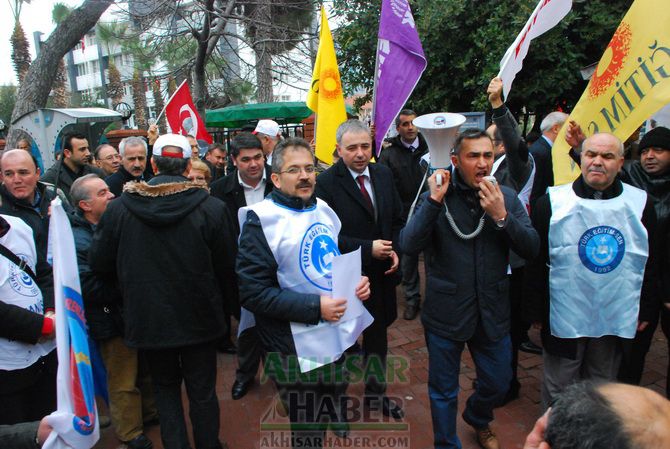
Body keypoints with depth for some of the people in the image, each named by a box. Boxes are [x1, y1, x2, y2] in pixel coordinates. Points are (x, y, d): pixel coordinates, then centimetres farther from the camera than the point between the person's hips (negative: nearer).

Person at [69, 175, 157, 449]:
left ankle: (149, 412, 44)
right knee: (124, 382, 9)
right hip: (113, 321, -7)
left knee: (146, 371, 23)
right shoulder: (76, 240, -20)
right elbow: (89, 289, -27)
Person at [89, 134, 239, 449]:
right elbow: (228, 266, -10)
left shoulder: (119, 208, -10)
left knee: (165, 387, 23)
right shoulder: (212, 208, -16)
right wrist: (224, 299, 9)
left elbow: (99, 262, -1)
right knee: (202, 391, 16)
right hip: (199, 317, -1)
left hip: (148, 317, 1)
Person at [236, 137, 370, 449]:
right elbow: (252, 292, -19)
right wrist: (314, 307, -25)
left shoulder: (324, 210, 6)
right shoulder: (262, 219, -14)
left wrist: (355, 282, -2)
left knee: (325, 421, 25)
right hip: (296, 352, -6)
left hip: (337, 338, 6)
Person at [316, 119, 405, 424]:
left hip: (381, 274, 6)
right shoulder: (326, 183, -17)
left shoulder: (383, 174, 1)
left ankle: (376, 392, 44)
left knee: (378, 336, 22)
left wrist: (394, 250, -6)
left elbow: (397, 219, 10)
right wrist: (367, 248, -21)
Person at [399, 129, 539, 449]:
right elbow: (409, 245, -21)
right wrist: (434, 201, -27)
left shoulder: (507, 197, -2)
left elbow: (531, 249, -8)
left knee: (498, 383, 21)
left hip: (493, 312, 3)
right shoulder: (438, 197, -9)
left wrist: (501, 216, -22)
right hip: (445, 312, -3)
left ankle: (478, 419, 54)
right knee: (443, 390, 13)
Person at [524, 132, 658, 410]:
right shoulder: (552, 202, -7)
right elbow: (536, 263, -3)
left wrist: (646, 310, 9)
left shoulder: (639, 203, 0)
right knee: (559, 388, 12)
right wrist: (535, 311, -2)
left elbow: (649, 262, 8)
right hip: (564, 316, -2)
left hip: (617, 318, 2)